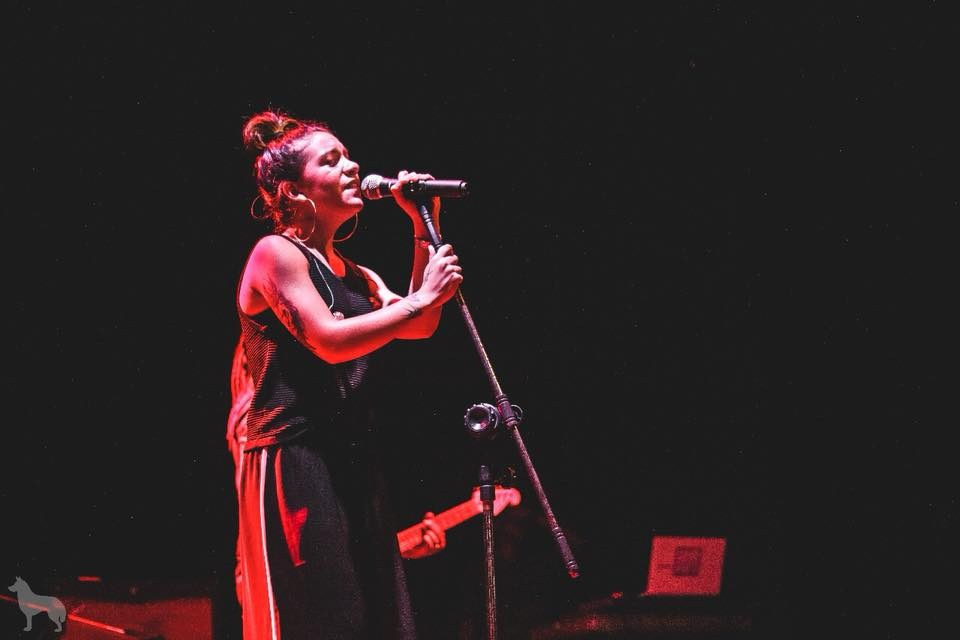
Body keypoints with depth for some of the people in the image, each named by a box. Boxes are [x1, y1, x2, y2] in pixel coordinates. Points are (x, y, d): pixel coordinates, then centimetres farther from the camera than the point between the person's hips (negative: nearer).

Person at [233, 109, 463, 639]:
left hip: (354, 466, 9)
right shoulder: (275, 253, -5)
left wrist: (424, 228, 7)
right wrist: (421, 299, -13)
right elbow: (331, 340, -18)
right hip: (293, 464, -9)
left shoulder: (353, 274, 20)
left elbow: (419, 328, 9)